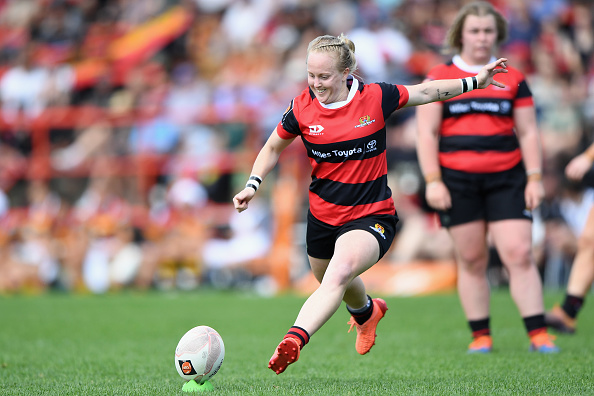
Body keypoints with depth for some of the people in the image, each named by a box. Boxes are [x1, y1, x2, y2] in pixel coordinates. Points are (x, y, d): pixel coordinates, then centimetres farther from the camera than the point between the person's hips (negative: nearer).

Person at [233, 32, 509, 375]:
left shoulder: (375, 98, -11)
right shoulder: (302, 108, -7)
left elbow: (426, 92, 6)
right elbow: (273, 148, 11)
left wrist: (475, 82, 7)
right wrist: (253, 185, -4)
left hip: (371, 216, -4)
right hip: (323, 216, 4)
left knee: (340, 272, -33)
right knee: (336, 285, 26)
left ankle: (294, 341, -50)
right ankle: (367, 312, 63)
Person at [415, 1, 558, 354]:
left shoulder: (513, 79, 11)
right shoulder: (439, 79, 5)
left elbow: (528, 133, 11)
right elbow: (427, 133, 3)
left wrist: (535, 179, 3)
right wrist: (433, 181, -6)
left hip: (506, 179, 1)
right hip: (457, 180, -1)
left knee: (519, 253, -9)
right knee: (471, 260, 1)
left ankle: (539, 335, -7)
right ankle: (481, 336, 9)